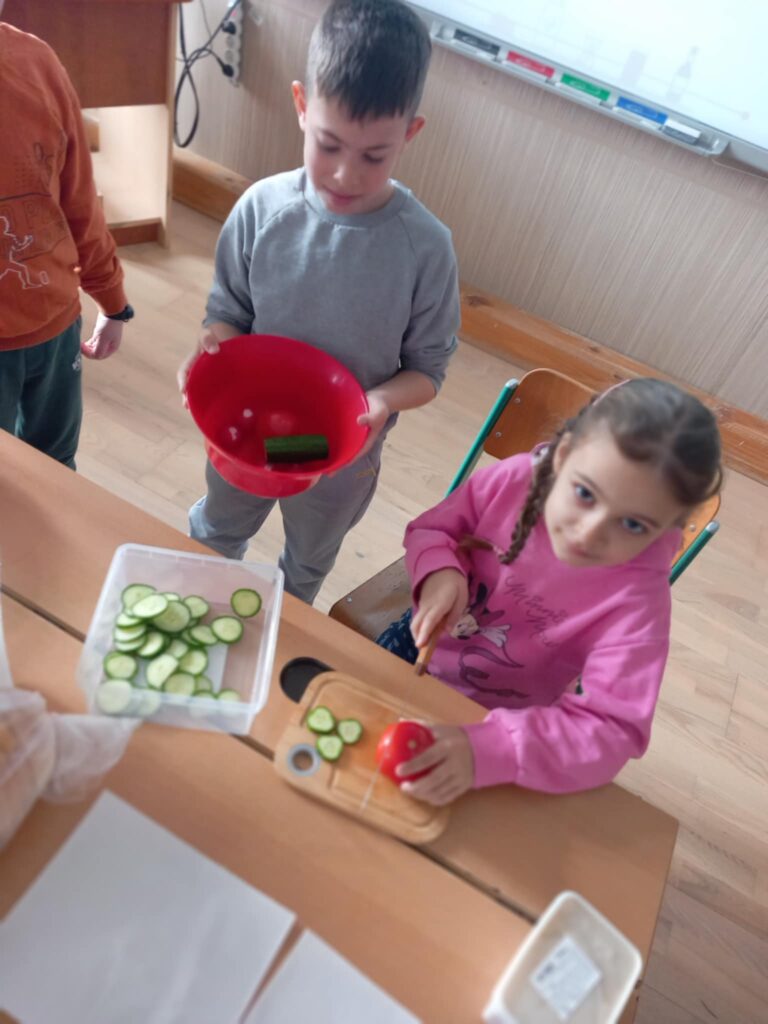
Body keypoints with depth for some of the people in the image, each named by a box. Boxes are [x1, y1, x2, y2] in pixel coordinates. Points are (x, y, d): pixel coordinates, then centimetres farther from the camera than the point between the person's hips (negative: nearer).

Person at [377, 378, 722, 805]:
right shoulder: (512, 480, -26)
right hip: (419, 644, 3)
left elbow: (614, 728, -34)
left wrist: (487, 749, -48)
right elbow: (431, 529, -9)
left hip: (497, 717, -2)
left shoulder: (637, 597, -32)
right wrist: (441, 572, -33)